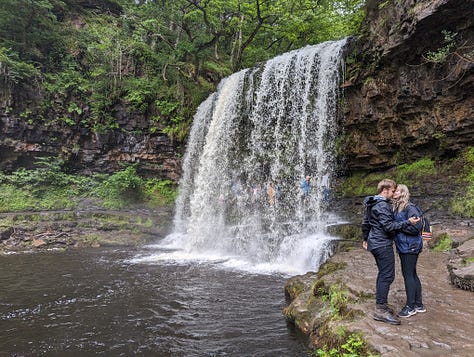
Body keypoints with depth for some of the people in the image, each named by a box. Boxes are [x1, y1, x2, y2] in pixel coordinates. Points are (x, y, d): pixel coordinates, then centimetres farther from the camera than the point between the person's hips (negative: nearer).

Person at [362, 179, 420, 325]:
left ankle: (381, 304, 27)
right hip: (383, 244, -11)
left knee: (383, 274, 18)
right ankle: (380, 310, -2)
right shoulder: (382, 205, -18)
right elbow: (389, 226, -23)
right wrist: (408, 222, -18)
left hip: (375, 243, 11)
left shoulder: (372, 204, 14)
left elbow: (365, 223, 21)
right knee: (387, 276, -6)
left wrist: (365, 238, 30)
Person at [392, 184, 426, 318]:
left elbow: (416, 227, -21)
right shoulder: (397, 208, 11)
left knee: (408, 275, -2)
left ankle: (411, 306, 8)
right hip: (403, 246, 9)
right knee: (412, 274, 15)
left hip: (410, 246, -9)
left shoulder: (410, 208, -15)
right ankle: (419, 305, 27)